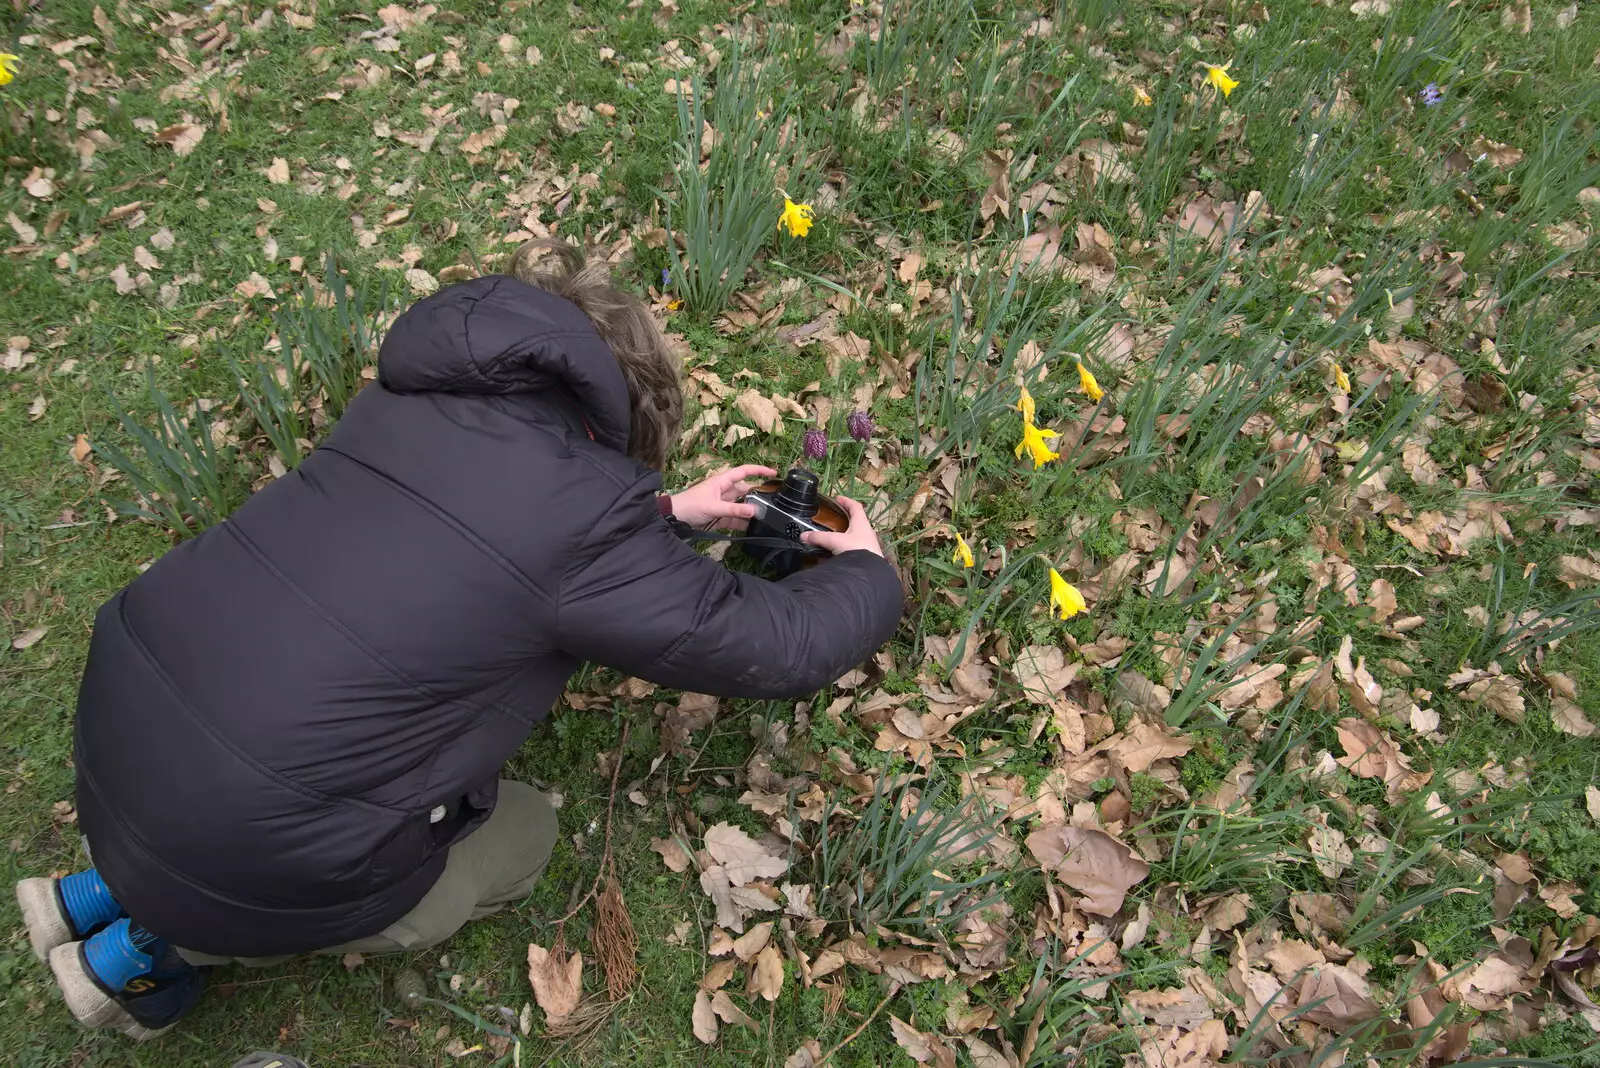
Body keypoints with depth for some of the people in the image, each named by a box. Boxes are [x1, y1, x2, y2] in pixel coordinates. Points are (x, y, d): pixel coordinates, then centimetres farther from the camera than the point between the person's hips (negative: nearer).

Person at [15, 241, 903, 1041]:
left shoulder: (419, 397, 5)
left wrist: (666, 513, 28)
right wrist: (866, 571, 14)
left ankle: (107, 889, 25)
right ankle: (154, 941, 14)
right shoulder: (588, 521, -16)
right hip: (240, 843, -7)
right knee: (521, 837, 17)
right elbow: (778, 648, -6)